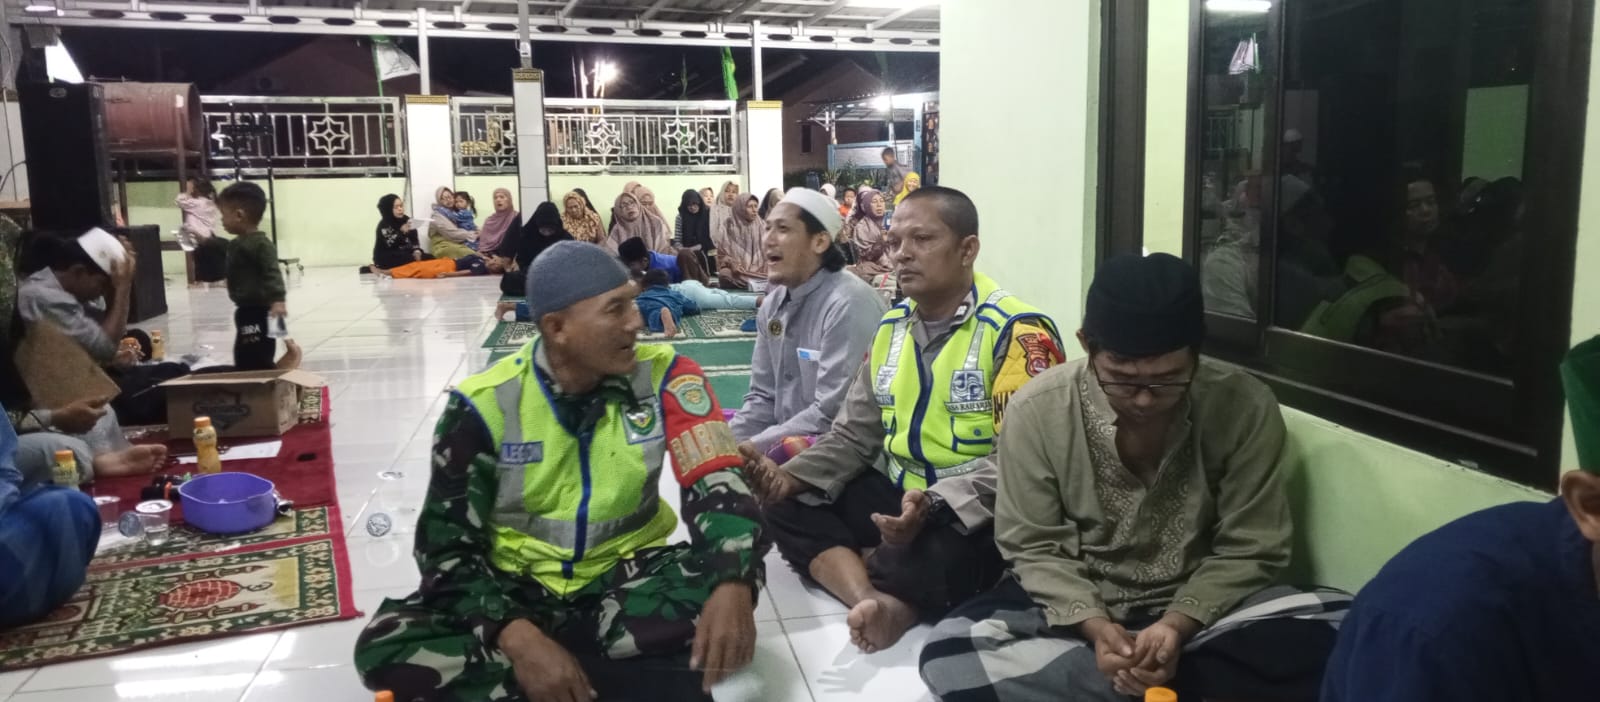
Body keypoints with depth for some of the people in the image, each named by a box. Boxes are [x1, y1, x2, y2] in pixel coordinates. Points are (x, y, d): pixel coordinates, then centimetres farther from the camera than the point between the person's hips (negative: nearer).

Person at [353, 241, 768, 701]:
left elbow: (718, 484, -17)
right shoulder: (486, 403, -13)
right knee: (385, 649, -25)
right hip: (517, 587, 0)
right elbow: (449, 543, -12)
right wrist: (518, 637, -30)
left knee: (723, 592, -30)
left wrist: (733, 583, -39)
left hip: (626, 578, 0)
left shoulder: (661, 375, -11)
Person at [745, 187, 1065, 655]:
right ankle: (878, 603, -29)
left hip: (976, 512, -8)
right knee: (787, 506, -9)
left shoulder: (1017, 332, -14)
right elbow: (854, 435, 11)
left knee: (928, 556, -41)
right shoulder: (891, 328, 10)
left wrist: (934, 505, -37)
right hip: (897, 495, 8)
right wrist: (791, 476, -8)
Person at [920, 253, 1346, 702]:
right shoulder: (1037, 410, -14)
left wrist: (1177, 625, -22)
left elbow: (1248, 550, -7)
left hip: (1199, 608, 1)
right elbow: (1033, 547, -6)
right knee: (950, 657, -27)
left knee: (1335, 635, -26)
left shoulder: (1245, 408, -14)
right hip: (1075, 606, 0)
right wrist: (1093, 625, -22)